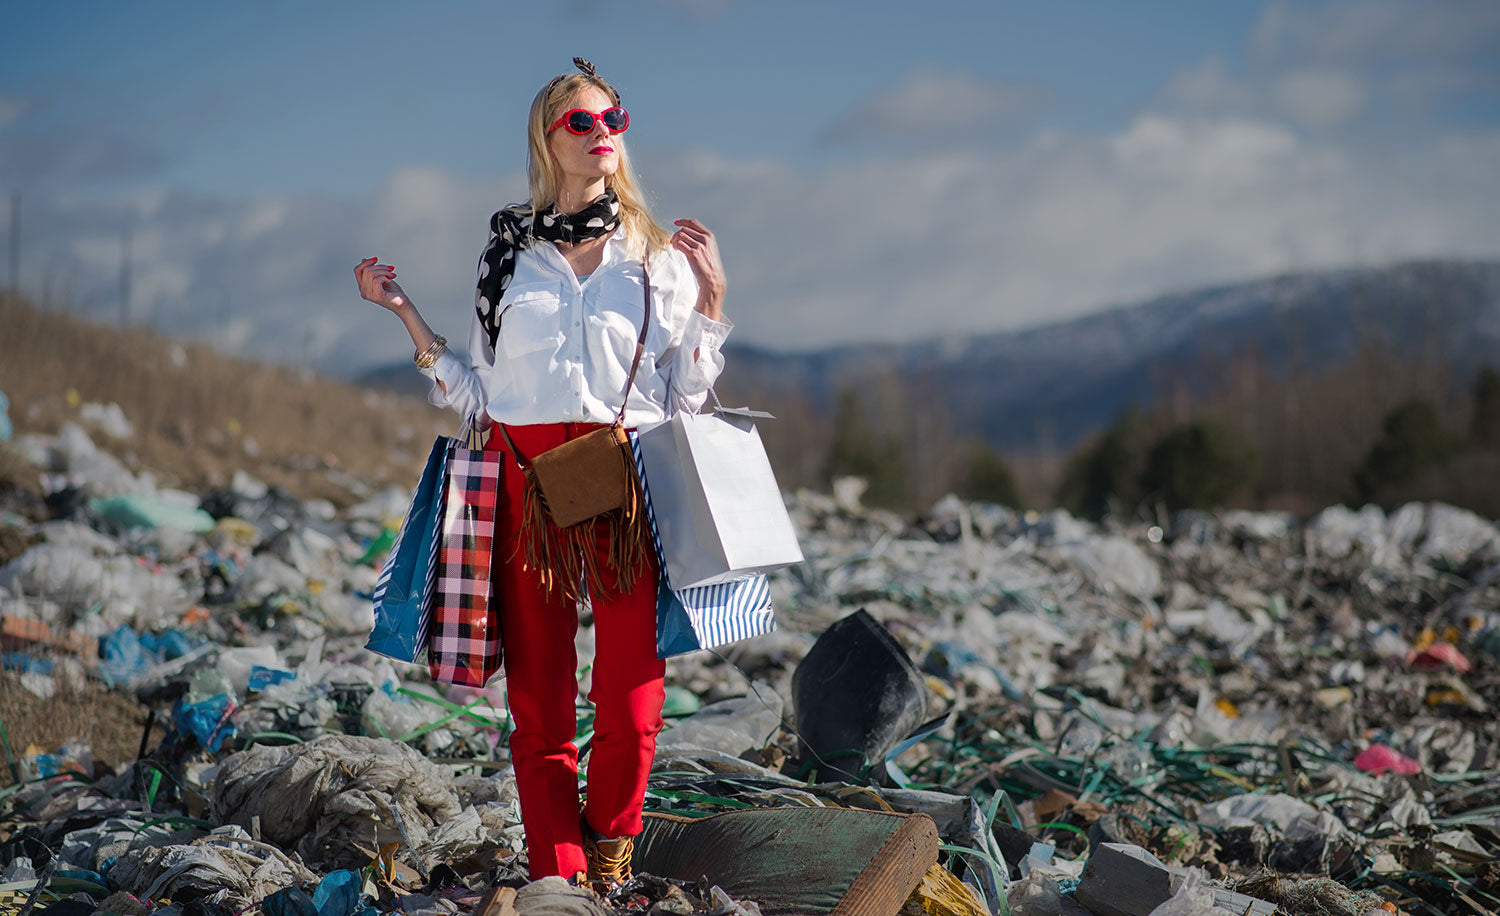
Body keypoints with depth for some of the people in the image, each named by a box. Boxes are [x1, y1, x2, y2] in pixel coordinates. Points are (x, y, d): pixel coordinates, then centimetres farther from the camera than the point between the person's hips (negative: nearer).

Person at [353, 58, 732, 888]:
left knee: (629, 702, -7)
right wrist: (404, 313, 9)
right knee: (537, 701, -1)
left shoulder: (660, 257, 12)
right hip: (526, 478, 1)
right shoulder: (509, 251, 14)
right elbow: (475, 393, 14)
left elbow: (687, 397, 9)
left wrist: (712, 299, 1)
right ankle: (559, 879, 6)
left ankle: (608, 862, 14)